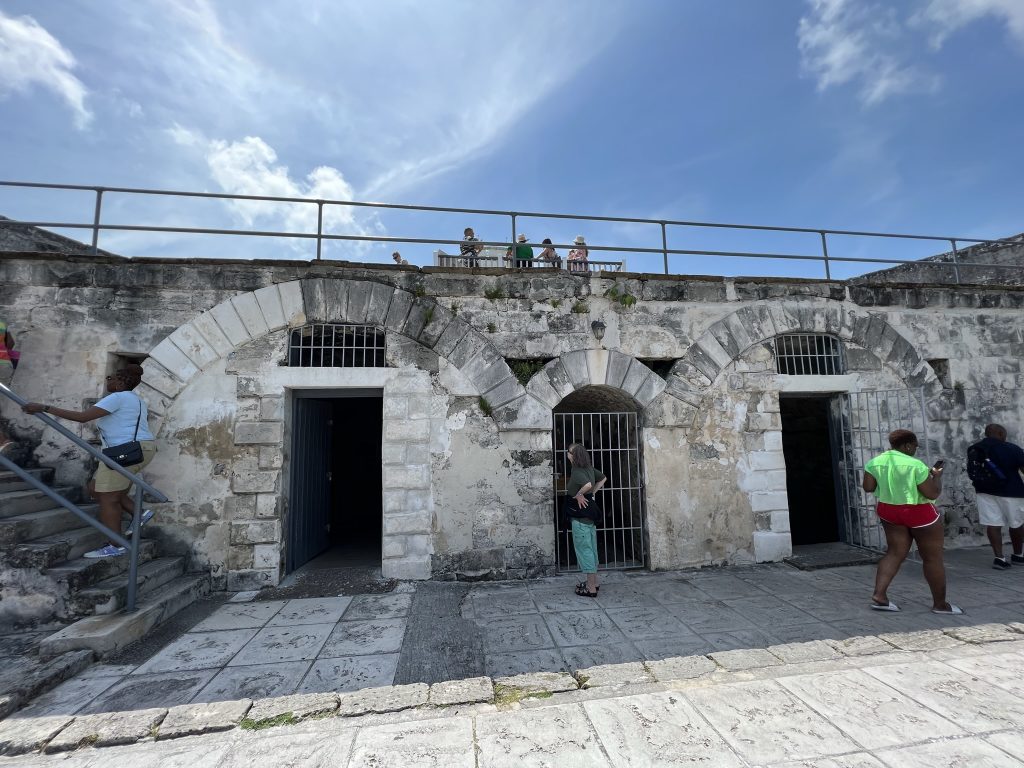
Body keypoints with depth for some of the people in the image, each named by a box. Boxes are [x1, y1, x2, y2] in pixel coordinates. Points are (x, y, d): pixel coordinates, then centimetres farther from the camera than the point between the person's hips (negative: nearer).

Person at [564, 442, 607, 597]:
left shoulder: (577, 471, -20)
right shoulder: (589, 468, 5)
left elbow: (587, 485, -38)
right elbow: (603, 478, 19)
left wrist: (579, 495, -21)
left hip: (580, 516, -9)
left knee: (584, 549, 0)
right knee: (591, 548, 17)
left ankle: (591, 588, 7)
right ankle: (593, 582, 30)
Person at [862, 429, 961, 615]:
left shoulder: (874, 462, -4)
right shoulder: (915, 465, -19)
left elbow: (868, 487, -2)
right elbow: (933, 494, -15)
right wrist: (937, 476, 2)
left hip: (888, 512, 5)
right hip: (918, 513, -5)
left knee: (895, 553, 10)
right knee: (933, 558, 11)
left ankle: (879, 595, 1)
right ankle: (940, 604, 22)